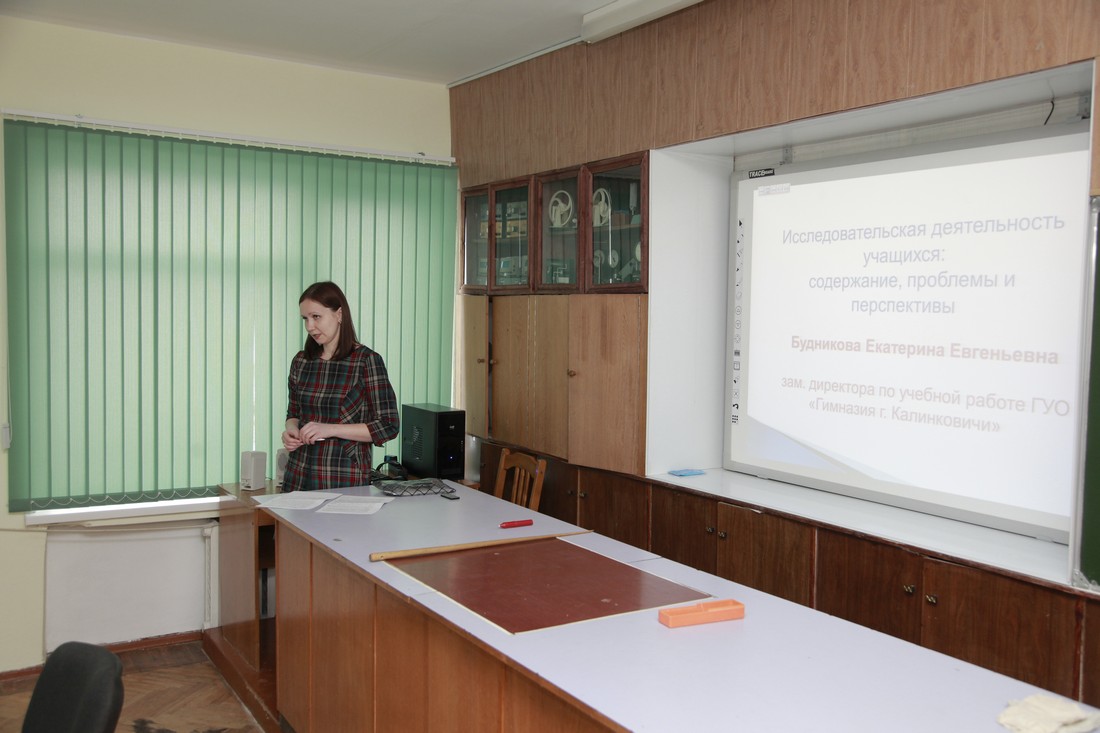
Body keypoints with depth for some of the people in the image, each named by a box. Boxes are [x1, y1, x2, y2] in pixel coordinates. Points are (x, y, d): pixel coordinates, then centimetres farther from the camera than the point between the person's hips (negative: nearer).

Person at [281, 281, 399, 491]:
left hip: (345, 480, -4)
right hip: (298, 477, 4)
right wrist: (291, 429, -4)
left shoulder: (367, 361, -10)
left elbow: (388, 426, -11)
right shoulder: (301, 361, 5)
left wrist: (331, 429, -19)